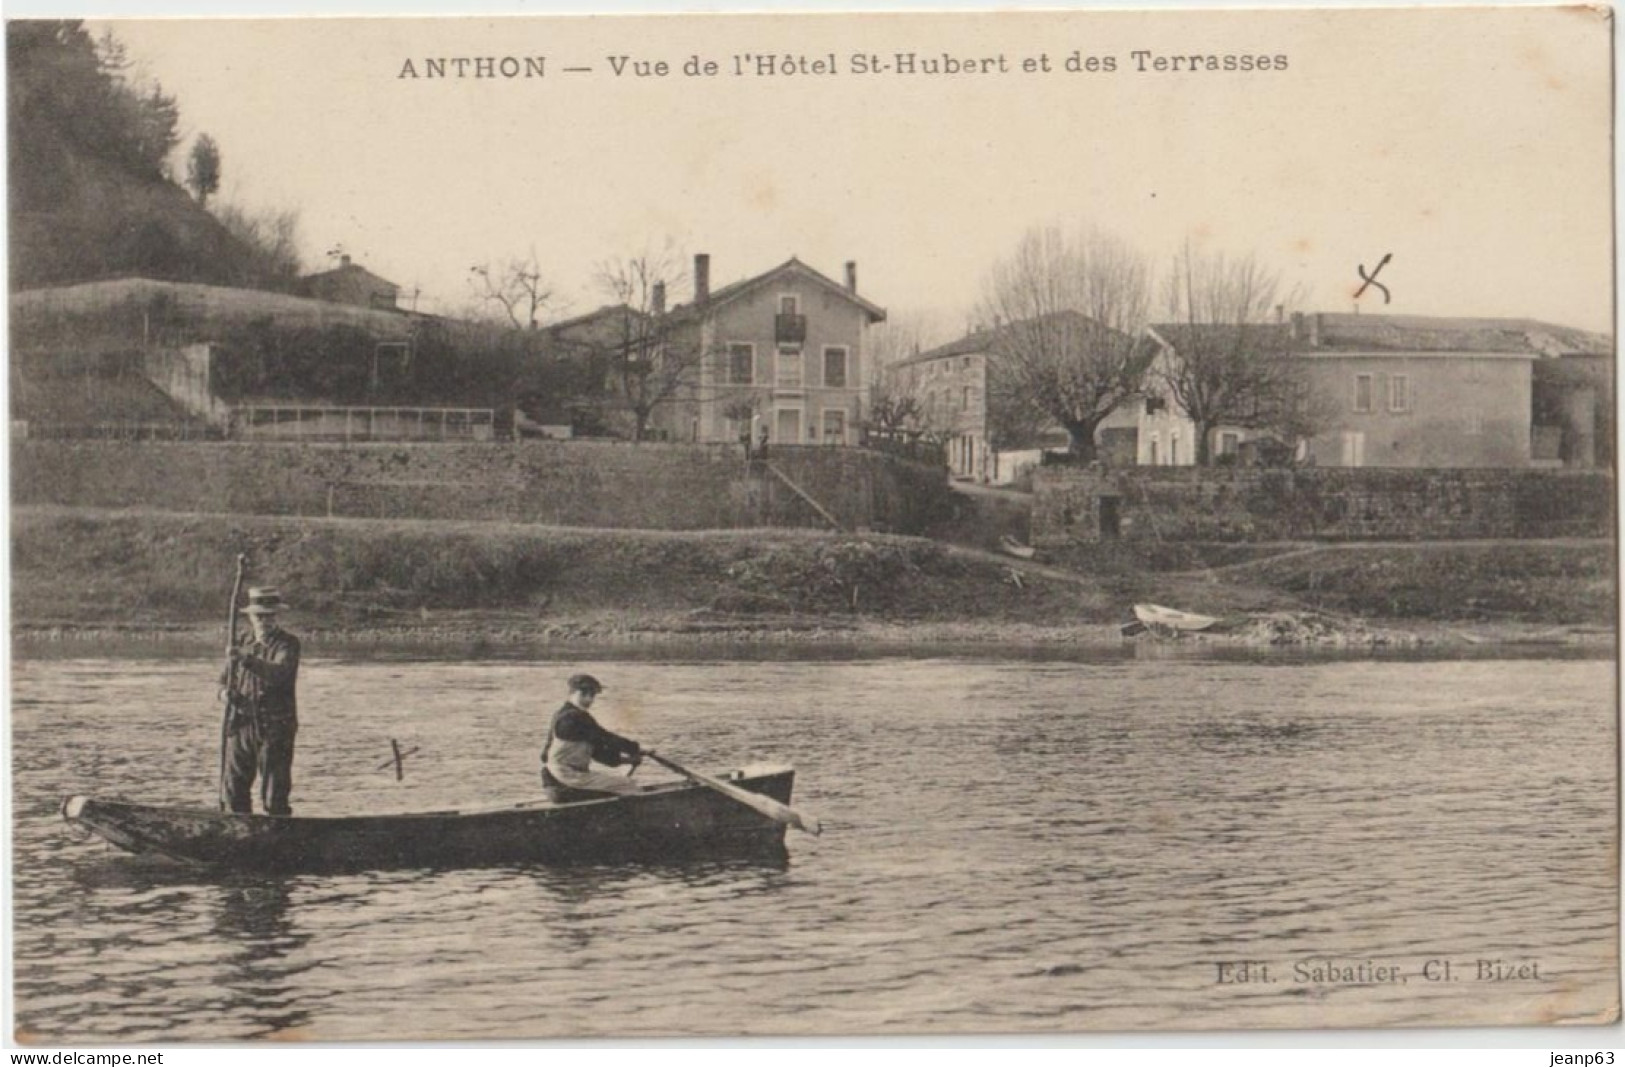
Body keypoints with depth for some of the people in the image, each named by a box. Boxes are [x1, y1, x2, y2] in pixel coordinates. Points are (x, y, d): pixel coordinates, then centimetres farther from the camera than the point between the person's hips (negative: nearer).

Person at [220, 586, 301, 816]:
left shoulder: (287, 644, -6)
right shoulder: (245, 644, 13)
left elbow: (279, 673, -25)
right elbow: (229, 678, 23)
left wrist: (247, 659, -37)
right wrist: (226, 690, -1)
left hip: (274, 729, -5)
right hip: (241, 726, 5)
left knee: (274, 796, -4)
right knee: (233, 789, 7)